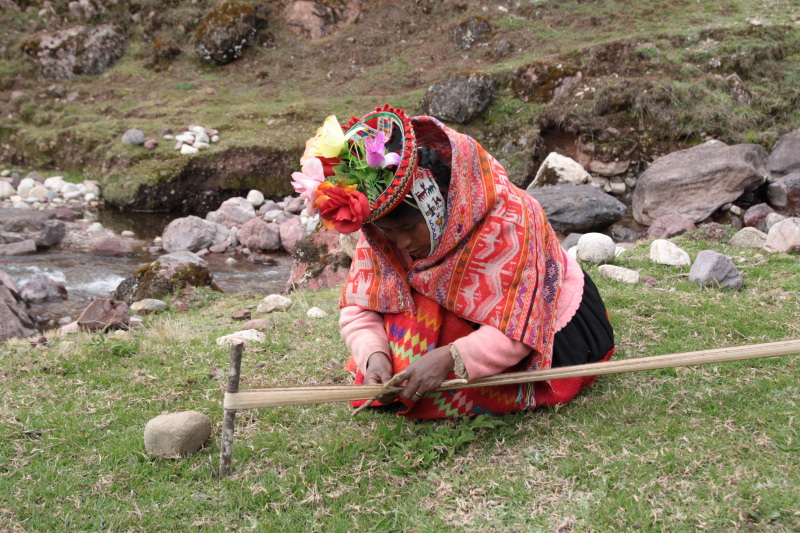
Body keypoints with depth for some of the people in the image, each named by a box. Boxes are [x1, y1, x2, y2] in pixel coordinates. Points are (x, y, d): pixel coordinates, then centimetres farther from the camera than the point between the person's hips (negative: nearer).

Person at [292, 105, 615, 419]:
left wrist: (450, 359, -45)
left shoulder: (507, 219, -33)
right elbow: (358, 310, -13)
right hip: (466, 322, 6)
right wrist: (374, 355, -34)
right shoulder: (383, 228, -17)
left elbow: (516, 329, -32)